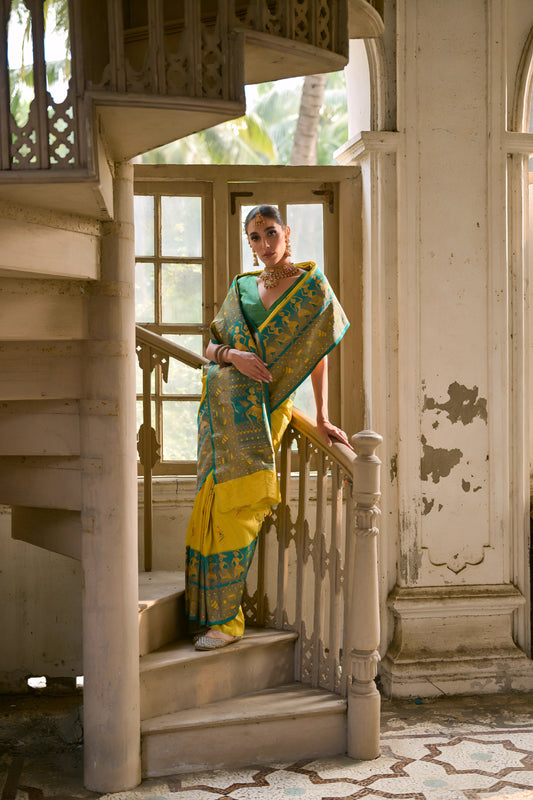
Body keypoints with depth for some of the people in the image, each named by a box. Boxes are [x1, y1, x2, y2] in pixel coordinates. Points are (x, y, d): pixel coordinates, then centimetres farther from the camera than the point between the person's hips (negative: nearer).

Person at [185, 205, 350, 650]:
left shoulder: (311, 285, 2)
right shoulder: (241, 288, 13)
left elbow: (319, 353, 2)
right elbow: (211, 347, 14)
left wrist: (322, 418, 0)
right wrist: (233, 356, -9)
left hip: (266, 409, -4)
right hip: (225, 405, 4)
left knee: (235, 507, -10)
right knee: (216, 504, 0)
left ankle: (225, 618, -2)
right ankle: (216, 614, 9)